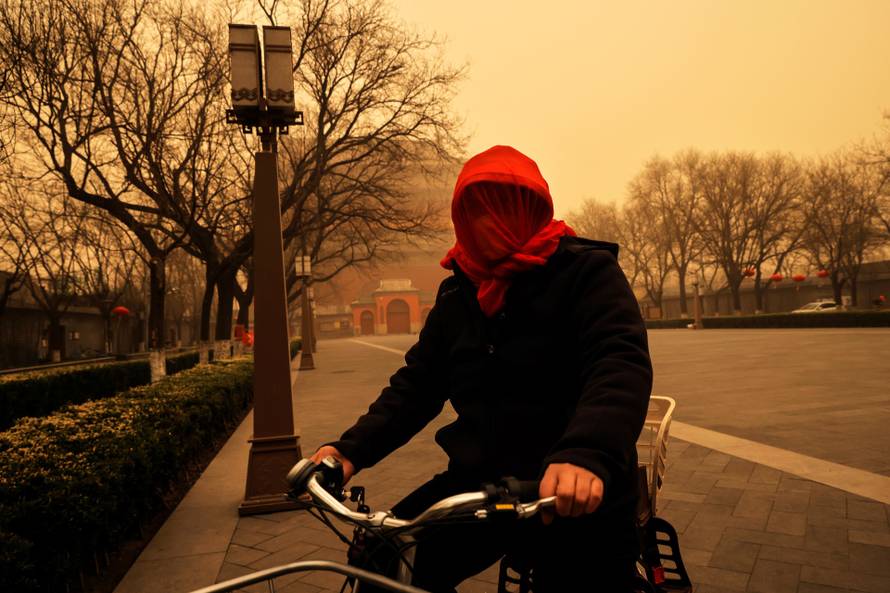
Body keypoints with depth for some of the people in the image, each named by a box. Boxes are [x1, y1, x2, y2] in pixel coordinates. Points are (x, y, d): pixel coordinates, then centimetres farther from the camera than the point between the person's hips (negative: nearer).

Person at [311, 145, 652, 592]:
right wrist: (352, 449, -7)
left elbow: (621, 364, -24)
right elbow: (417, 382, 8)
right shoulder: (458, 296, 7)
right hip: (479, 485, 4)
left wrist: (586, 454, -43)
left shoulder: (585, 271, -9)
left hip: (577, 500, -3)